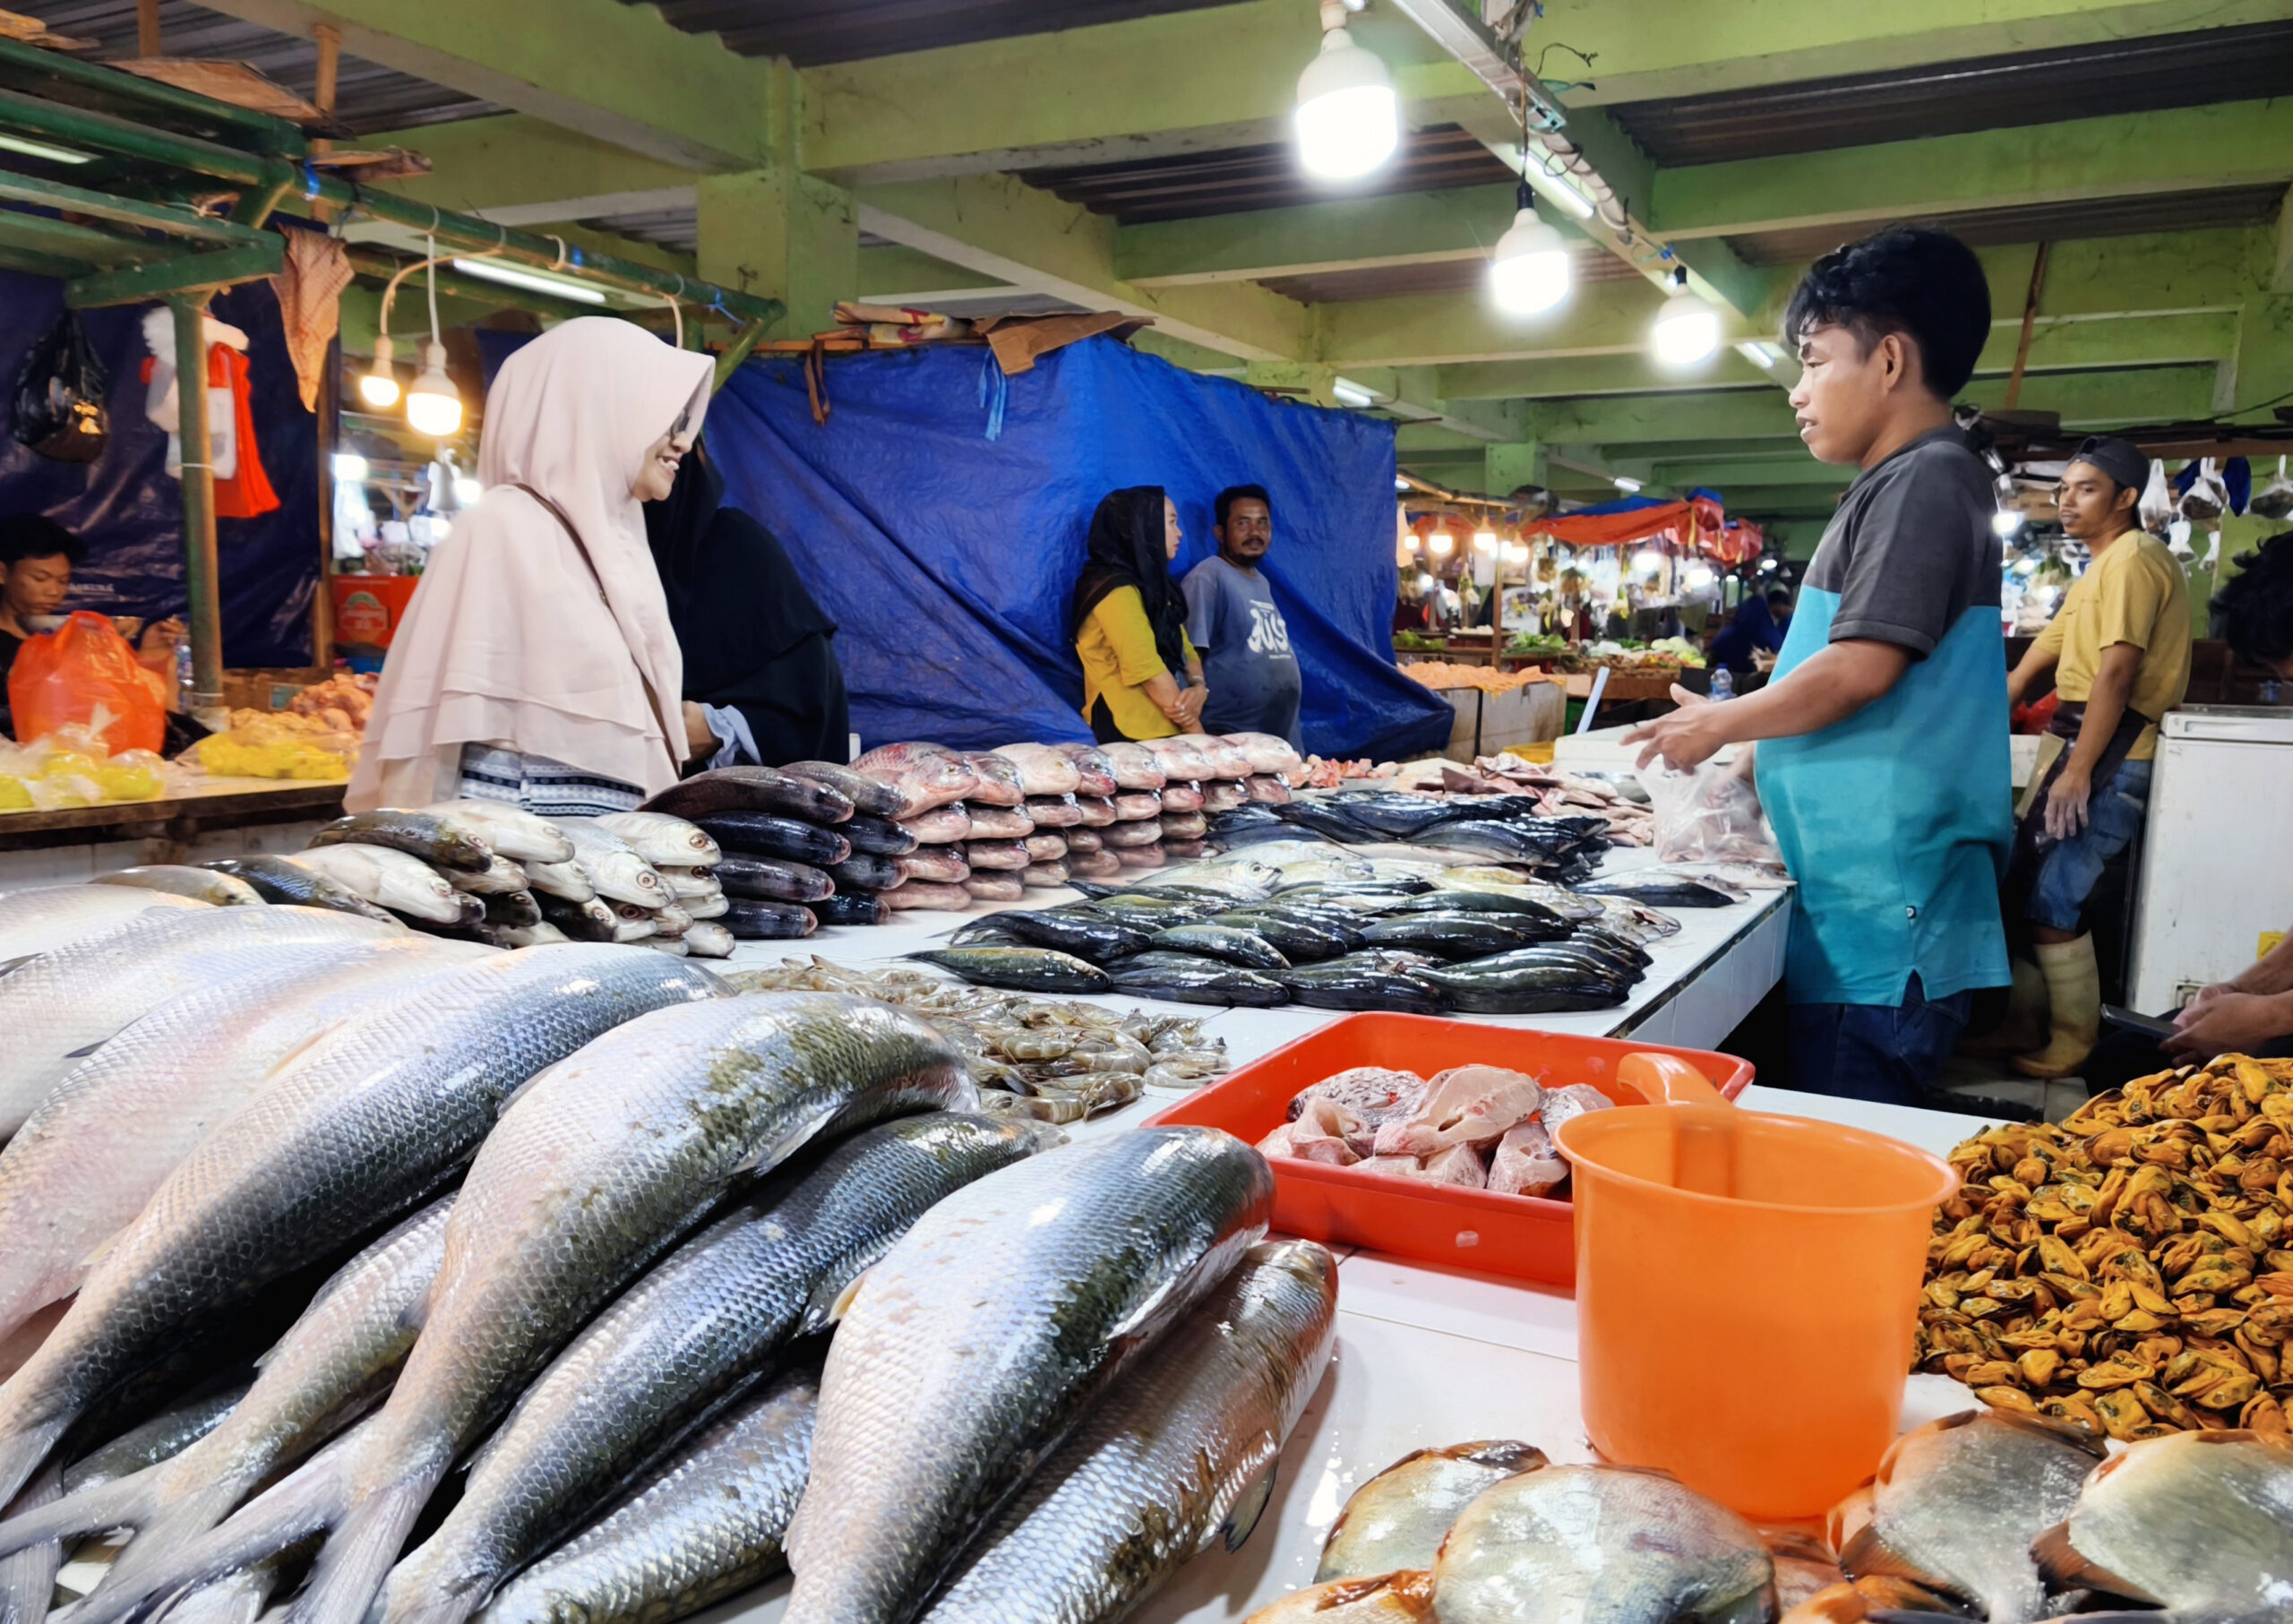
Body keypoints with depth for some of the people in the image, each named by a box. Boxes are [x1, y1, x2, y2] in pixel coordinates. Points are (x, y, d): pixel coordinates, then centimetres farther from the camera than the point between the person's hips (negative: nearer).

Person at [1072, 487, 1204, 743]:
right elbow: (1147, 670, -18)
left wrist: (1198, 687, -8)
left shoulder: (1153, 585, 17)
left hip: (1169, 731, 9)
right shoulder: (1115, 590, -12)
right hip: (1135, 736, -9)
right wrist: (1196, 732, -15)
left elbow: (1184, 650, 14)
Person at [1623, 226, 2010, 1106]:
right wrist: (1746, 755, 21)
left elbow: (1861, 669, -20)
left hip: (1883, 914, -10)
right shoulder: (1899, 487, 20)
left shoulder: (1924, 481, -11)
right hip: (1857, 904, 10)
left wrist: (1721, 724, -6)